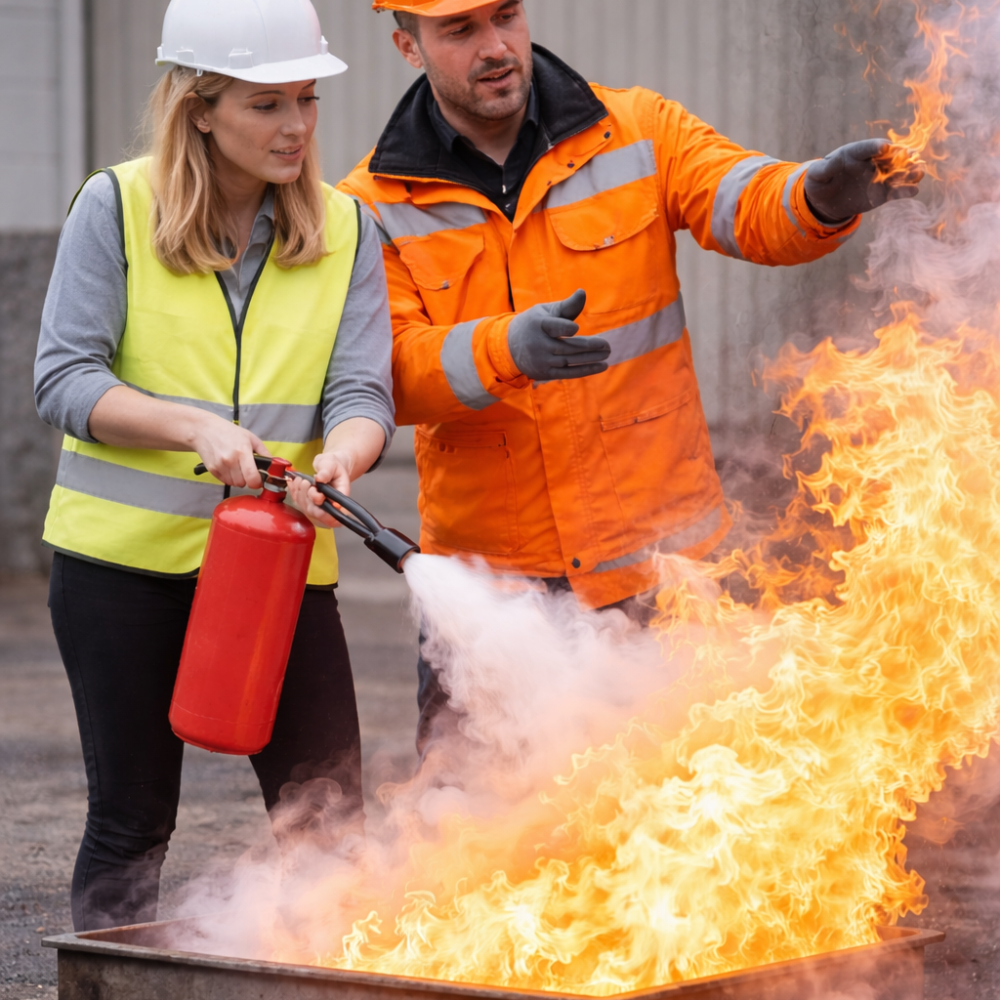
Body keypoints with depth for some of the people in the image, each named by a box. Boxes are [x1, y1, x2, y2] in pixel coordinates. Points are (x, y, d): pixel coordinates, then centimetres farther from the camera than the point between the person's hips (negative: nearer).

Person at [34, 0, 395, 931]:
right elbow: (62, 380, -8)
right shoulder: (116, 208, -3)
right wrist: (193, 427, -23)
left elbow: (361, 393, -4)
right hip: (126, 555, -2)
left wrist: (335, 462, -27)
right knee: (130, 820, 6)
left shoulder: (345, 231, 4)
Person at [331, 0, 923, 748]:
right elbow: (390, 369, -11)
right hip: (489, 570, 0)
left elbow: (749, 205, -11)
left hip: (656, 560, 0)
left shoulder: (636, 132, 3)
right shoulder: (377, 204, 1)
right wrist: (505, 350, -31)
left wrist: (820, 195, -35)